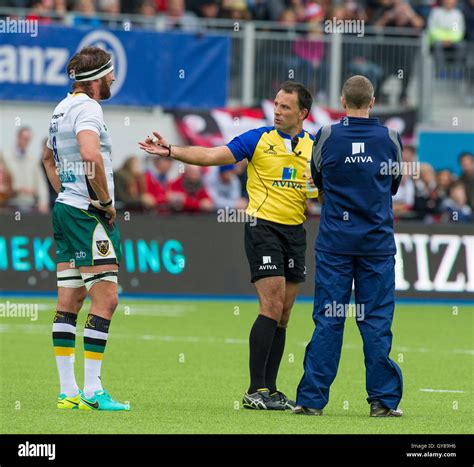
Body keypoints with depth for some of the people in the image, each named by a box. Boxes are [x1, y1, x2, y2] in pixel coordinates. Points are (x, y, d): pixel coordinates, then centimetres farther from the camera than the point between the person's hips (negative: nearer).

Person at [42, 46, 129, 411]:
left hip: (65, 209, 10)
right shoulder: (87, 108, -13)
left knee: (68, 302, 7)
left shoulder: (63, 108, 17)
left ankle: (69, 392, 8)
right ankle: (92, 391, -12)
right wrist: (106, 200, -19)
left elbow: (49, 157, 33)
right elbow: (91, 155, -30)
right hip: (90, 215, -10)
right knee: (105, 298, -9)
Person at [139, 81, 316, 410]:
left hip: (295, 232, 5)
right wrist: (171, 151, -14)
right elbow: (211, 156, -5)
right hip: (263, 226, -5)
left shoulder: (315, 146, 9)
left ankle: (269, 389, 10)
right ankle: (256, 391, -14)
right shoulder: (258, 139, -1)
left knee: (283, 315, 6)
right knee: (272, 306, -15)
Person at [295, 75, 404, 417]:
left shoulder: (327, 136, -3)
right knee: (377, 321, 3)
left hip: (335, 243, 0)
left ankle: (312, 399, 1)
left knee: (327, 321, 2)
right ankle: (384, 399, 2)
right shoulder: (390, 139, 0)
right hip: (377, 243, 0)